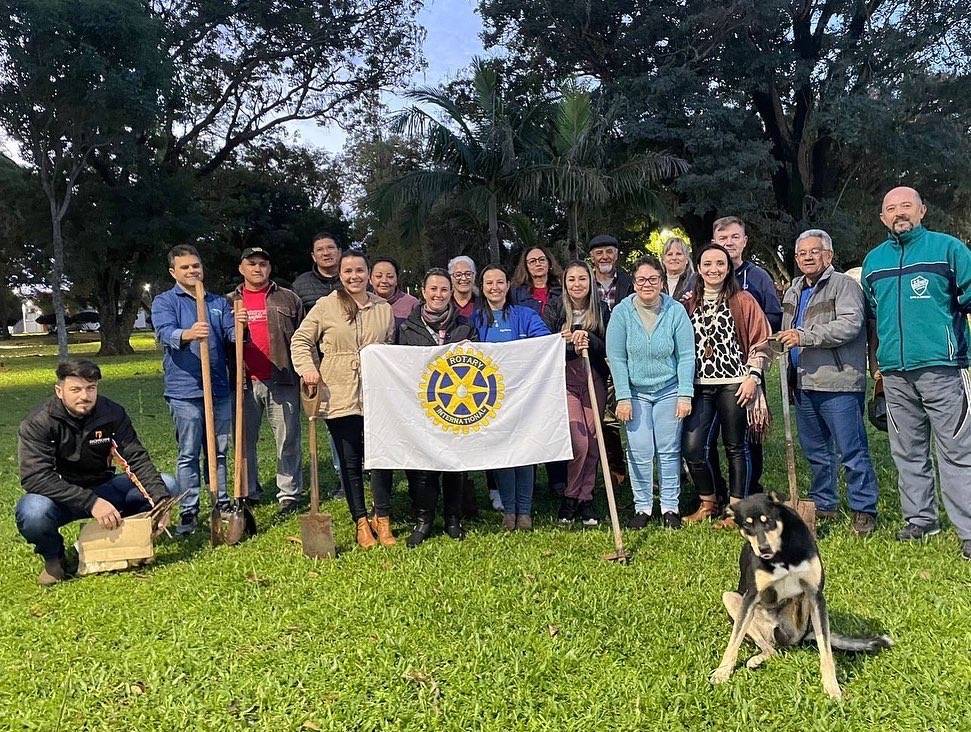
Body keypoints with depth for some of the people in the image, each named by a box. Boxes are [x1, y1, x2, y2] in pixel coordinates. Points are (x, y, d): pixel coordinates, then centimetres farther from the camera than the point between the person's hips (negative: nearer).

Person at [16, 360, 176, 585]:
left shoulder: (113, 413, -9)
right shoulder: (37, 423, -18)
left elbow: (137, 459, -13)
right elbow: (35, 477, -29)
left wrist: (160, 499, -30)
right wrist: (90, 503, -40)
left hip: (103, 490, 3)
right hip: (62, 498, -3)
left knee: (166, 484, -14)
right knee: (33, 513, -37)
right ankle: (52, 557, -2)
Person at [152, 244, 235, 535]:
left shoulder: (218, 302, 15)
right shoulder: (164, 302, 2)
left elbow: (231, 335, 3)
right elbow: (165, 332, -17)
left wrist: (239, 328, -22)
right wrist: (187, 334, -40)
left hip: (219, 388, 4)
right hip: (185, 391, -4)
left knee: (219, 451, 13)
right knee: (188, 454, 1)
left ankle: (221, 503, 23)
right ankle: (189, 511, 10)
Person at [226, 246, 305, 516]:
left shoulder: (288, 299, 8)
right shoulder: (229, 302, 12)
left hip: (282, 382, -2)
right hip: (245, 382, 2)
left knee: (288, 440, 2)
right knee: (245, 440, 9)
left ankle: (289, 492, 12)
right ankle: (248, 493, 21)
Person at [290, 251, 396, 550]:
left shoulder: (384, 309, 9)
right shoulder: (326, 306, 0)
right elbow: (300, 340, 5)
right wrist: (307, 368, -10)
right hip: (339, 397, -2)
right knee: (351, 461, 7)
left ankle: (382, 519, 17)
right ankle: (361, 522, 19)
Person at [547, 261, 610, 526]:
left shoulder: (601, 311, 3)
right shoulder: (557, 312, 1)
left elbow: (609, 349, -1)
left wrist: (588, 339, -19)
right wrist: (572, 347, -19)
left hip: (595, 382, 2)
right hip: (567, 381, -2)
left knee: (592, 443, 2)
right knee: (579, 441, -12)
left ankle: (585, 499, 14)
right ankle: (570, 497, 6)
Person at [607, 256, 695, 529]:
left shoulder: (676, 311, -8)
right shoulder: (621, 312, -8)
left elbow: (686, 356, -4)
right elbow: (616, 358, -7)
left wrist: (685, 395, -8)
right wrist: (623, 397, -9)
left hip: (669, 391, 0)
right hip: (636, 392, 0)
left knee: (669, 452, 4)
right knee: (639, 453, 1)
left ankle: (670, 507, 17)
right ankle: (642, 507, 15)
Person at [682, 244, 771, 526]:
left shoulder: (743, 301, 1)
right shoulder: (690, 304, 11)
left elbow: (761, 342, 0)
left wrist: (753, 377, -9)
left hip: (734, 384, -3)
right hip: (700, 386, 3)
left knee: (735, 447, 4)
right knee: (692, 447, -5)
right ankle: (707, 502, 15)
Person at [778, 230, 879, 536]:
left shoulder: (844, 285, -5)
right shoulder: (793, 291, 19)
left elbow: (850, 324, -20)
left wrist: (804, 336, -22)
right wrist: (790, 373, 22)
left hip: (838, 384, -8)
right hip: (804, 384, 8)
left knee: (852, 450, -3)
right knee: (815, 451, 15)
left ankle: (864, 509, 8)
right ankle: (822, 505, 27)